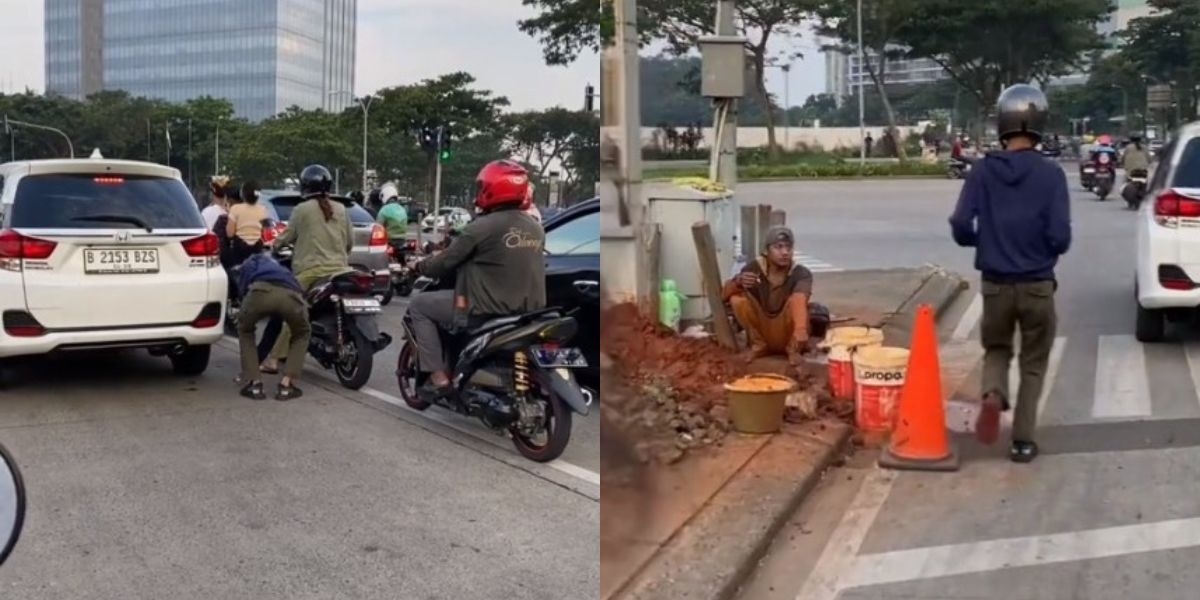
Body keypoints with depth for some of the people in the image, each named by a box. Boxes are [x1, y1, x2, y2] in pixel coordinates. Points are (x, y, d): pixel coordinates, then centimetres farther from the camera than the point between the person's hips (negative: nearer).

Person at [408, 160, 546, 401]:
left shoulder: (481, 227, -15)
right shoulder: (536, 230, 6)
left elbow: (445, 262, -6)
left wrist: (420, 266, 16)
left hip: (485, 313, -7)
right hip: (527, 313, 8)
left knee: (418, 305, 11)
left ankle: (438, 377, 4)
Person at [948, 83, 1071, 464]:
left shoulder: (983, 171, -5)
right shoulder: (1050, 174, -11)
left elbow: (960, 227, -9)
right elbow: (1060, 236, -15)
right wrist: (1046, 249, 8)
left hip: (995, 284, 1)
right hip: (1037, 285, -1)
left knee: (996, 348, 22)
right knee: (1033, 362, 14)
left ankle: (993, 395, -7)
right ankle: (1023, 440, 15)